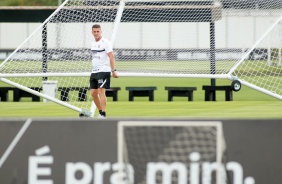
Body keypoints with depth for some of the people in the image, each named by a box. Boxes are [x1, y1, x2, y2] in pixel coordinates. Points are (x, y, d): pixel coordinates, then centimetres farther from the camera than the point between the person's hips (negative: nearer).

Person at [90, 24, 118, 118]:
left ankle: (103, 115, -14)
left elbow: (111, 57, -13)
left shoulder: (105, 42, -8)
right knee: (93, 93, 5)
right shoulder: (93, 43, 15)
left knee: (101, 91, -14)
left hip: (104, 71, -8)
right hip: (94, 72, 8)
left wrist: (113, 70, -20)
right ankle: (100, 112, 17)